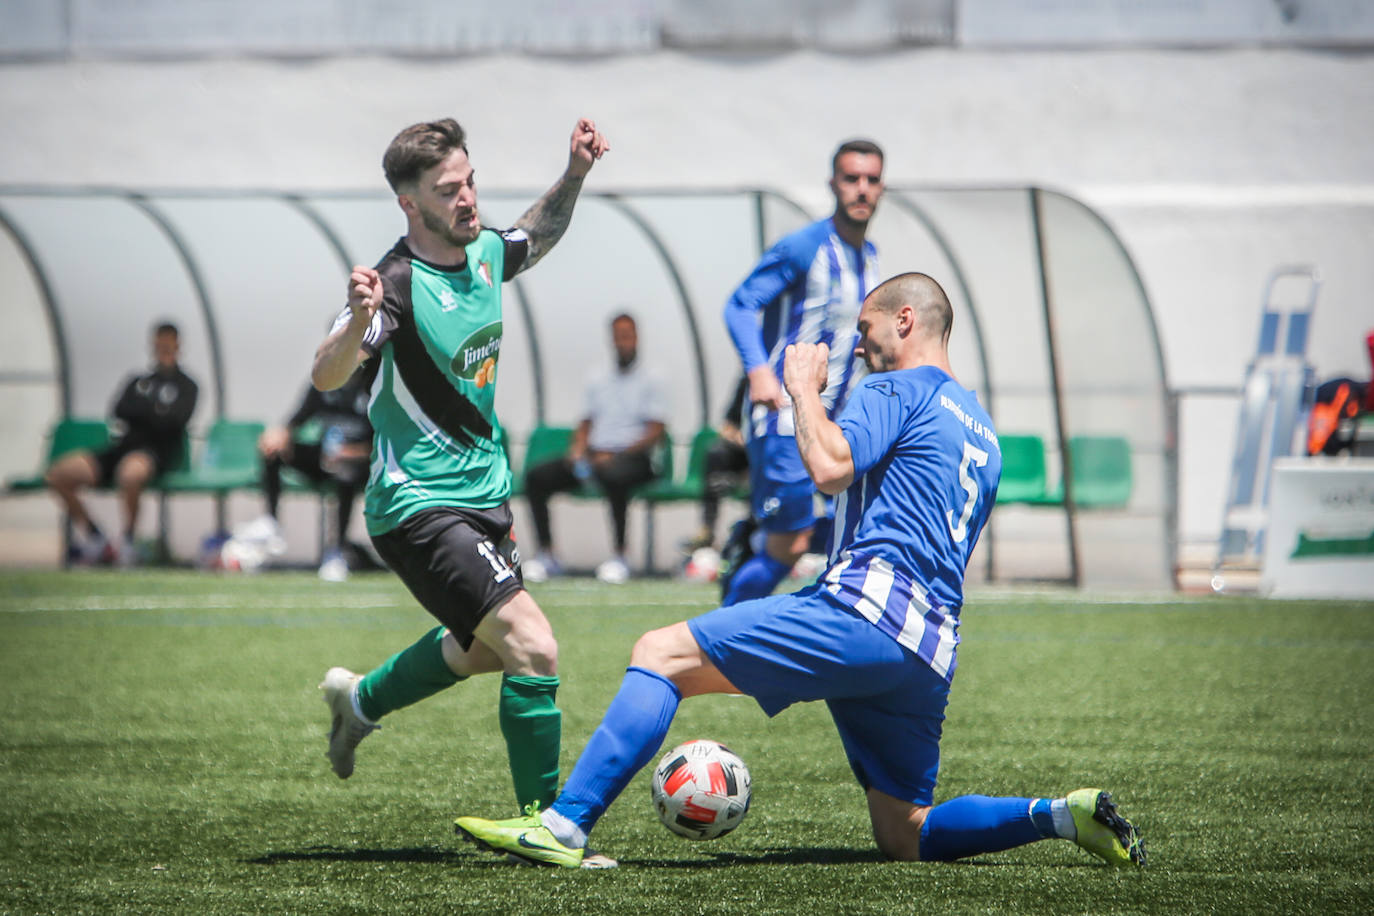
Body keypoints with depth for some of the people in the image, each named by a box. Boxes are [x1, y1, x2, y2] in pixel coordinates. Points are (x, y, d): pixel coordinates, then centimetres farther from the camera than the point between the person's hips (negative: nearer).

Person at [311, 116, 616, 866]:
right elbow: (326, 377, -34)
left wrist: (575, 174, 9)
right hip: (421, 507, -9)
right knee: (532, 648, -20)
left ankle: (360, 700, 50)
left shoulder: (483, 254, 1)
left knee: (483, 649, 28)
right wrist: (358, 322, -53)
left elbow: (538, 236, 25)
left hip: (485, 493, 9)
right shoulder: (400, 283, -22)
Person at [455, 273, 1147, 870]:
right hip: (929, 654, 9)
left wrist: (803, 388, -1)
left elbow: (830, 467, -15)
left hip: (867, 610, -9)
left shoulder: (899, 389, 2)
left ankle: (564, 826, -20)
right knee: (905, 840, 15)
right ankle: (1061, 815, -2)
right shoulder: (979, 431, 30)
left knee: (661, 653, -9)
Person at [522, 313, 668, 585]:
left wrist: (612, 456, -16)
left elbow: (655, 433, -4)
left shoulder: (650, 383, 5)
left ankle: (619, 556, -34)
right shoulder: (598, 384, 23)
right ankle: (546, 555, -13)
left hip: (632, 457, -6)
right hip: (594, 455, 6)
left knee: (613, 474, -42)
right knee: (536, 476, -15)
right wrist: (578, 449, -1)